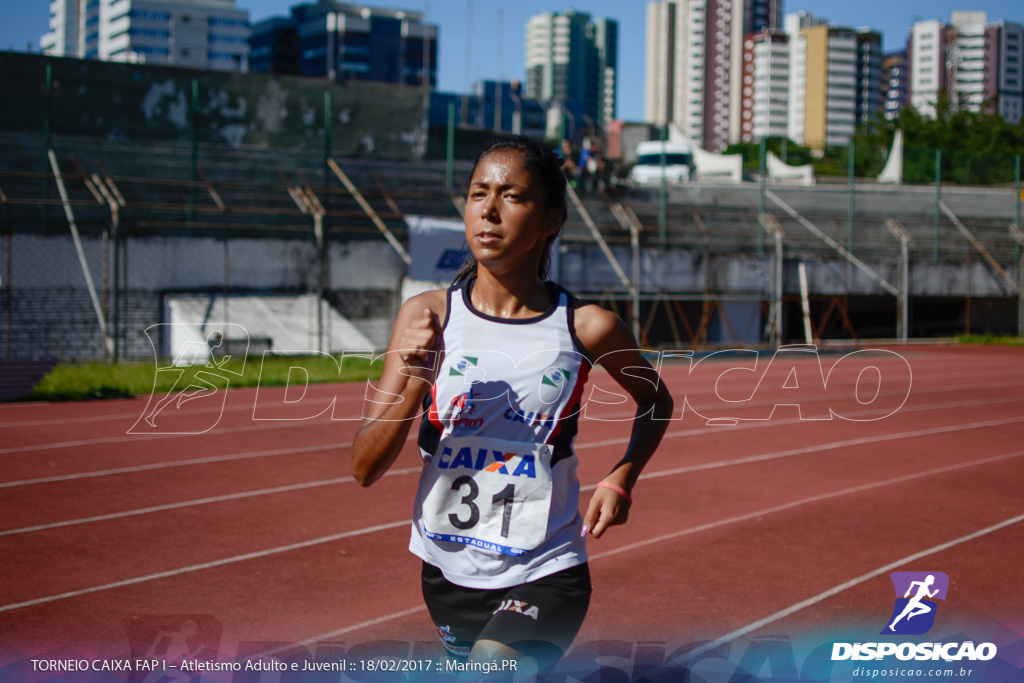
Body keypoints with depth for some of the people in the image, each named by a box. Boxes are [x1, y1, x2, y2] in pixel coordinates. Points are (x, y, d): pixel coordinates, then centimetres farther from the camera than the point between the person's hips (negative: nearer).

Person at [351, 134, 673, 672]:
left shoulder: (585, 328, -8)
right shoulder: (427, 315, -5)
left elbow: (655, 401, 14)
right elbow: (364, 468, -7)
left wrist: (621, 479, -2)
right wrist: (415, 380, -22)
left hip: (545, 575, -3)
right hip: (448, 571, 3)